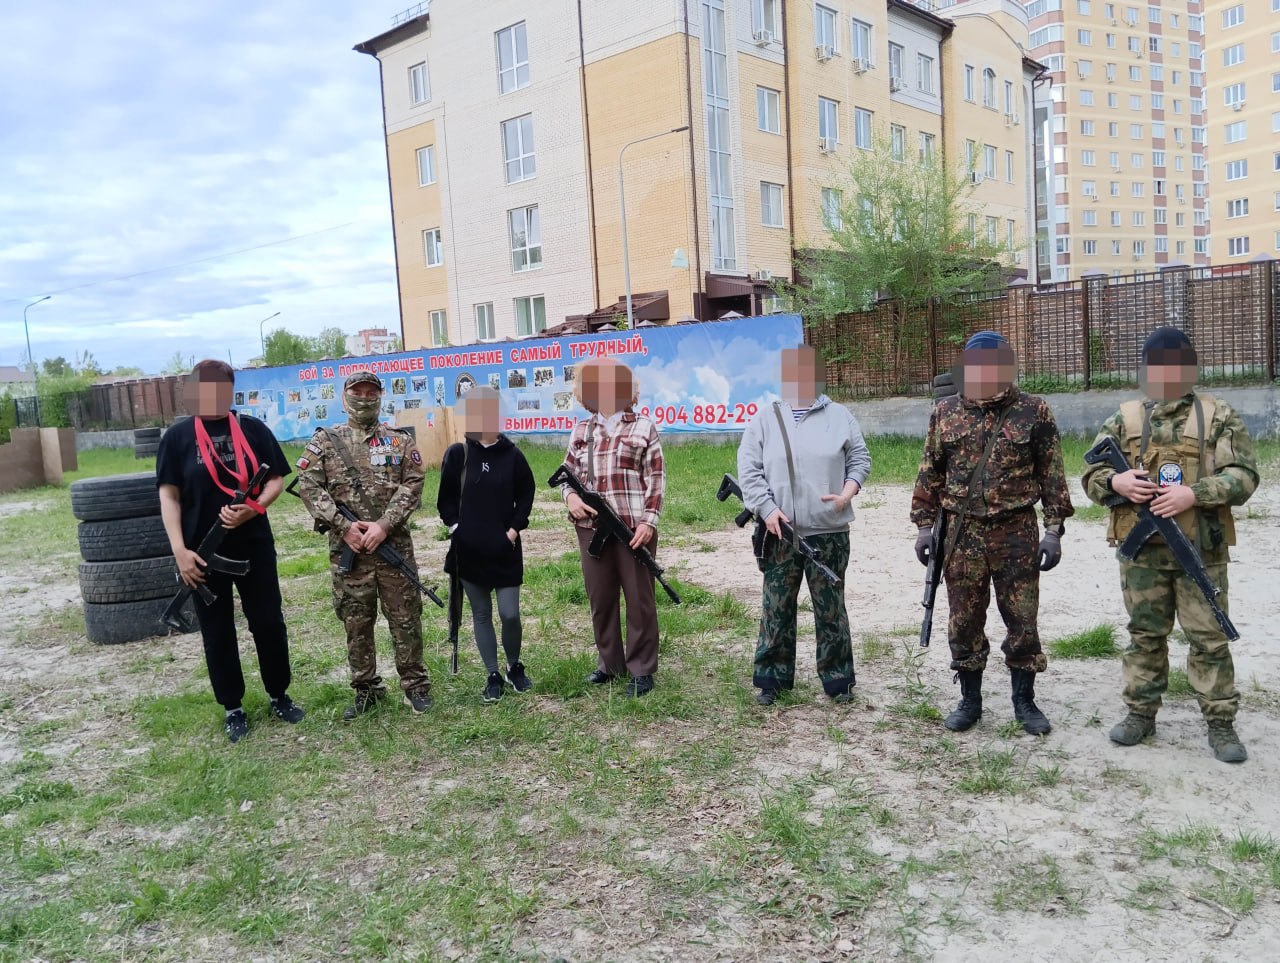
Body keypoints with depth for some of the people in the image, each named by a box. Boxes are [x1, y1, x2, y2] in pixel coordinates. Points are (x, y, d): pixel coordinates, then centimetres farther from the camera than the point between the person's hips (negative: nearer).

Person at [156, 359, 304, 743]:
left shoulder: (254, 429, 2)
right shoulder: (178, 437, 0)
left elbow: (276, 479, 3)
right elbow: (169, 496, -2)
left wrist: (252, 509, -16)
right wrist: (180, 549, -10)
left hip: (254, 547, 0)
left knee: (269, 623, 8)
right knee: (217, 632, 9)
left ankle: (279, 695, 25)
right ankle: (232, 707, 23)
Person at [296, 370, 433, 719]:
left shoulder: (400, 440, 6)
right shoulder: (324, 441, 6)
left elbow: (412, 485, -2)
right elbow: (308, 485, -2)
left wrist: (384, 524, -14)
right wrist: (344, 526, -12)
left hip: (394, 545, 0)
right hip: (347, 548, 1)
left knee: (405, 619, 4)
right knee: (356, 623, 9)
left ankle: (415, 684, 18)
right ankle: (366, 690, 22)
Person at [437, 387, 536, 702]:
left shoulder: (512, 455, -2)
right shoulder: (457, 454, -2)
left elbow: (526, 494, 6)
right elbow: (446, 497, 4)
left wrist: (515, 528, -2)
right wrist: (455, 527, -6)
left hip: (505, 550, -1)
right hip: (469, 551, 1)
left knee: (510, 614, -1)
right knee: (481, 615, 9)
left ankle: (515, 666, 24)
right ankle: (493, 676, 21)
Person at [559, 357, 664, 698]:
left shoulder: (643, 427, 2)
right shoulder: (581, 431, 14)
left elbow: (656, 478, -2)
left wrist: (649, 520, -11)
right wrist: (570, 496, -5)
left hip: (633, 528, -4)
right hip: (592, 527, 5)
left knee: (639, 598, 3)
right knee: (600, 598, 12)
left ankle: (642, 670, 13)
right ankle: (609, 662, 27)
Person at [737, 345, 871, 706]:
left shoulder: (839, 416, 7)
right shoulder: (765, 419, 5)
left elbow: (860, 460, 9)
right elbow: (748, 470, 0)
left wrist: (846, 495, -7)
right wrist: (767, 509, -11)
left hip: (829, 532, 0)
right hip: (780, 532, 0)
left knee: (830, 608, 8)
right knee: (776, 608, 6)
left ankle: (838, 679, 20)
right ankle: (772, 678, 18)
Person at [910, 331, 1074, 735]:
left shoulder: (1034, 412, 0)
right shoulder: (945, 412, 5)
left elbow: (1052, 475, 1)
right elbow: (930, 474, 9)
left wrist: (1054, 529, -5)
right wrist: (924, 526, 4)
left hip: (1017, 534, -2)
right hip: (962, 535, 2)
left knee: (1022, 622, 6)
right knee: (964, 624, 8)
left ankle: (1025, 702, 23)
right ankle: (969, 700, 24)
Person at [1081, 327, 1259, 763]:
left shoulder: (1219, 416, 3)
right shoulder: (1123, 420, 8)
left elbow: (1243, 475, -4)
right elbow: (1091, 474, 8)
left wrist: (1194, 494, -19)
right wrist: (1116, 481, -14)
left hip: (1201, 549, -2)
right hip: (1141, 549, 2)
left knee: (1209, 637, 4)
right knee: (1144, 634, 11)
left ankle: (1220, 722, 16)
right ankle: (1141, 712, 23)